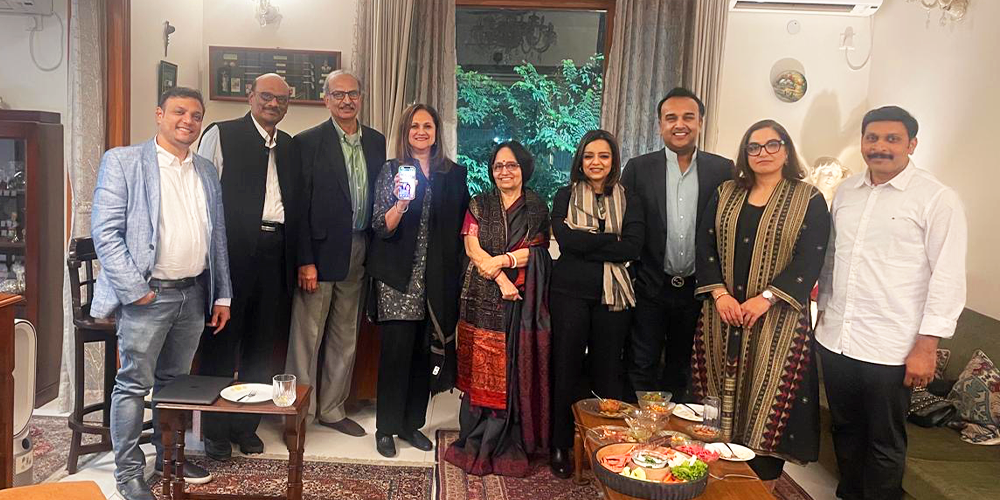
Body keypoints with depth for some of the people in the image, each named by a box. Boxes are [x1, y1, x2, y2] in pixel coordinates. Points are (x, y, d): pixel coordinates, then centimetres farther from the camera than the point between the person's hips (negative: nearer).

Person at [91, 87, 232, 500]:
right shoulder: (122, 162, -4)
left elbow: (217, 235, 14)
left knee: (174, 381, 17)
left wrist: (222, 294, 11)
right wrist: (134, 290, -15)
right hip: (146, 295, -5)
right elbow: (105, 231, -10)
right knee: (134, 384, 3)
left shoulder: (207, 172, 12)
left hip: (194, 294, 5)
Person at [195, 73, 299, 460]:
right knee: (221, 341, 5)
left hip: (274, 251, 5)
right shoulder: (221, 135, 1)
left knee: (261, 344, 11)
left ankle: (247, 426, 25)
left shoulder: (289, 146, 15)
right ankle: (215, 431, 18)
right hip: (232, 250, -5)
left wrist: (297, 260, 7)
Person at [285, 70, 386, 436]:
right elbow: (300, 206, -9)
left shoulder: (376, 142, 9)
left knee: (345, 336, 14)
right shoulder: (307, 142, -6)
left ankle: (331, 409, 27)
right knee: (307, 335, 2)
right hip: (321, 252, -5)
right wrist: (305, 261, -14)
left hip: (359, 254, 5)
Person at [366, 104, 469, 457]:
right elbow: (381, 228, -4)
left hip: (436, 278, 3)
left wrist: (455, 273, 2)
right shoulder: (391, 170, 1)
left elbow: (461, 225, 12)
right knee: (396, 351, -2)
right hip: (398, 276, -3)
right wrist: (401, 202, -23)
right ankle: (386, 428, 12)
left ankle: (412, 423, 24)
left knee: (423, 352, 10)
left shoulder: (454, 174, 9)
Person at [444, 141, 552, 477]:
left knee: (513, 368, 0)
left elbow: (535, 250, -2)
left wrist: (500, 260, -16)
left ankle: (506, 444, 11)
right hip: (482, 297, 1)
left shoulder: (536, 208, 8)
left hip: (521, 301, 0)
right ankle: (475, 441, 13)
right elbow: (471, 248, -2)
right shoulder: (479, 205, 9)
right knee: (480, 368, 2)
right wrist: (501, 279, -14)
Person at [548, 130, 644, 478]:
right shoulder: (566, 197, 6)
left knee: (607, 370, 5)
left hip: (612, 295, 1)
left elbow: (632, 248, -7)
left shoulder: (629, 201, 8)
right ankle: (561, 446, 16)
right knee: (566, 368, 4)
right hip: (569, 293, -1)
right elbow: (565, 238, -11)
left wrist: (585, 244, -10)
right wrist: (610, 241, -9)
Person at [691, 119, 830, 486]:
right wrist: (719, 294, -8)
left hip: (777, 319, -3)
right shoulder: (725, 194, 11)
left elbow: (810, 259, -8)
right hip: (722, 314, 3)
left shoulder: (809, 200, 0)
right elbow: (705, 245, 5)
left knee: (768, 401, 0)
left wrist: (765, 298, -17)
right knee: (721, 398, 6)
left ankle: (762, 486, 14)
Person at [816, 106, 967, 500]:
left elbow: (948, 278, -11)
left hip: (889, 350, -5)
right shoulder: (846, 191, 9)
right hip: (835, 340, 5)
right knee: (845, 431, 19)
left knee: (885, 445, 9)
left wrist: (927, 347, -14)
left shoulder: (937, 199, -8)